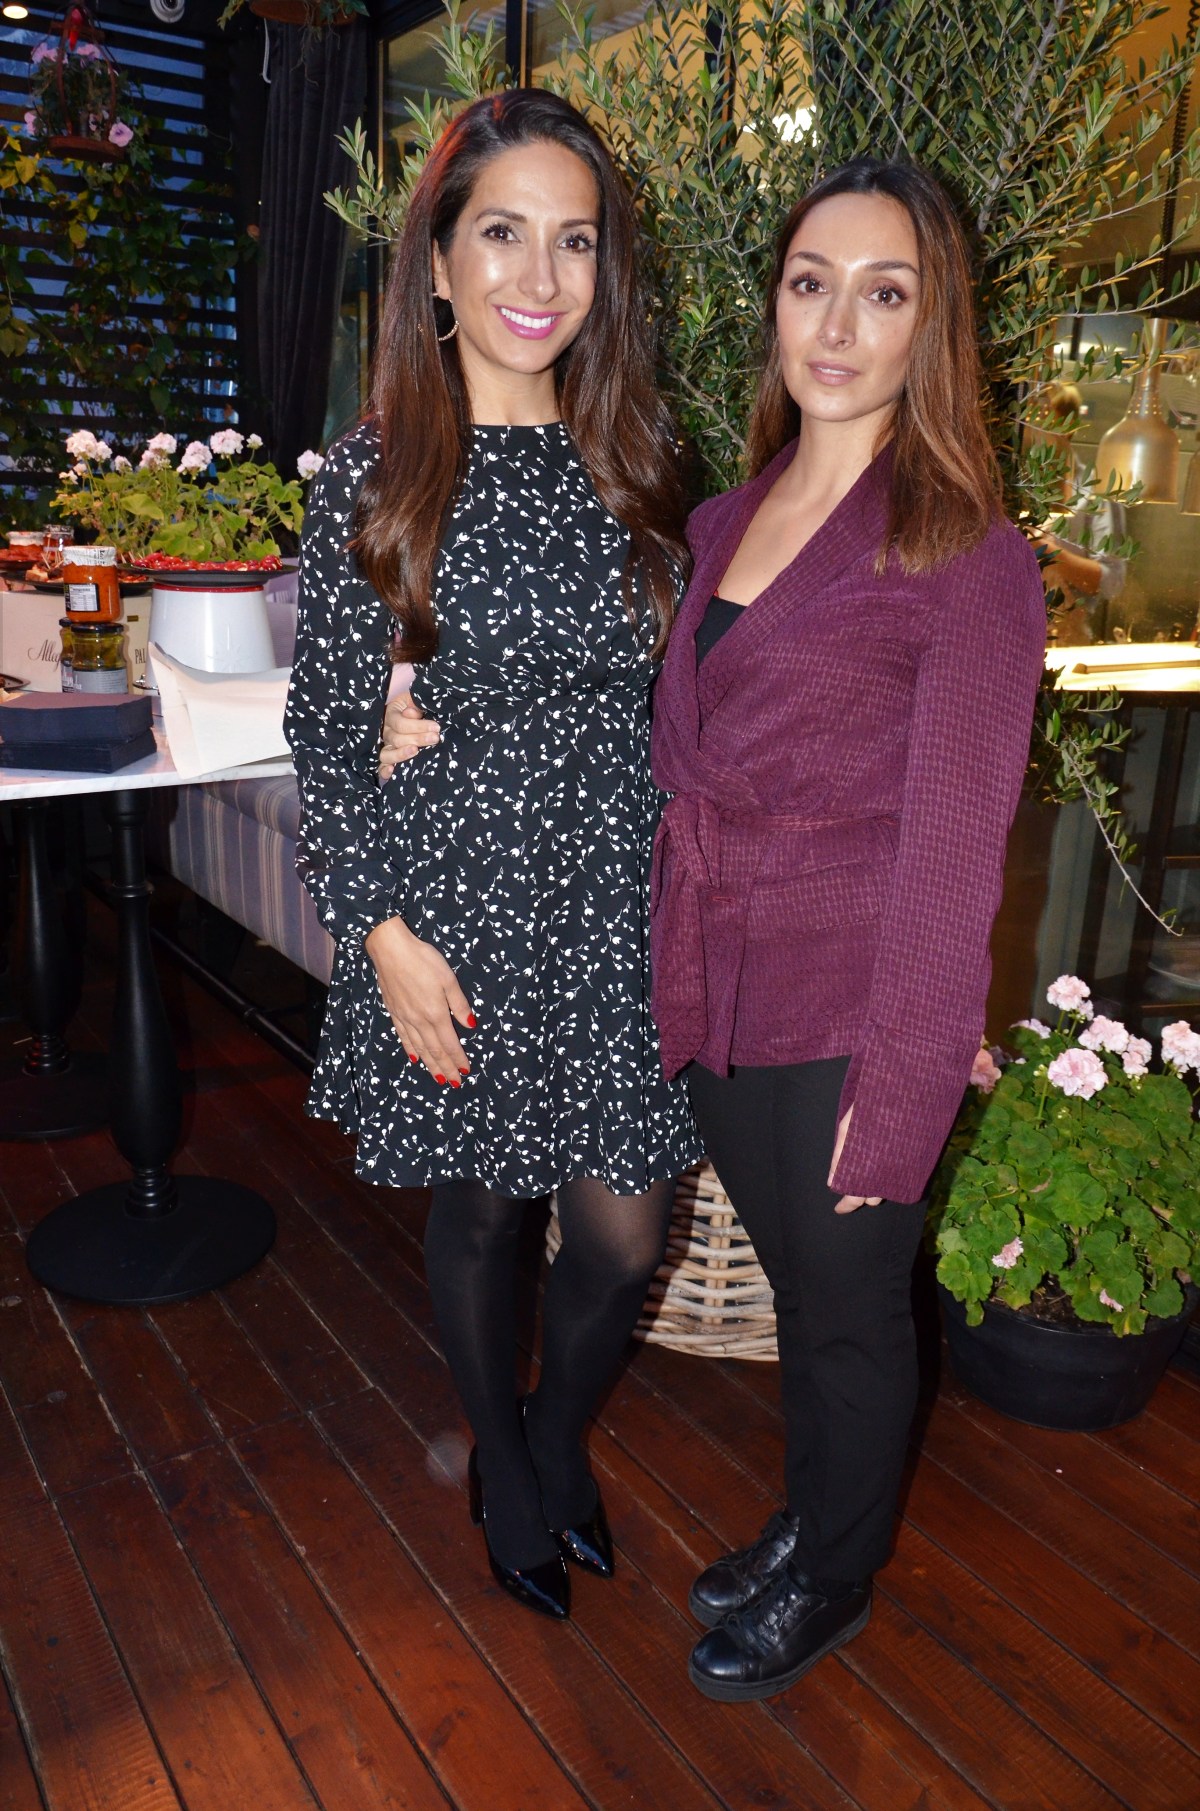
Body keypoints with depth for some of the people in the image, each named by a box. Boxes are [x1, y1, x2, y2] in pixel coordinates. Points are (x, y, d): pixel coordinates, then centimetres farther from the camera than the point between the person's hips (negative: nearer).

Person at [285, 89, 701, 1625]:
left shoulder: (629, 460, 6)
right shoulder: (373, 472, -5)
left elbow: (665, 698, 10)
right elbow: (326, 726, -5)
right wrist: (384, 933, -11)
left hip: (620, 902, 3)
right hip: (463, 899, -3)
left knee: (627, 1235, 7)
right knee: (480, 1207, 15)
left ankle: (559, 1439, 41)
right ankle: (499, 1463, 43)